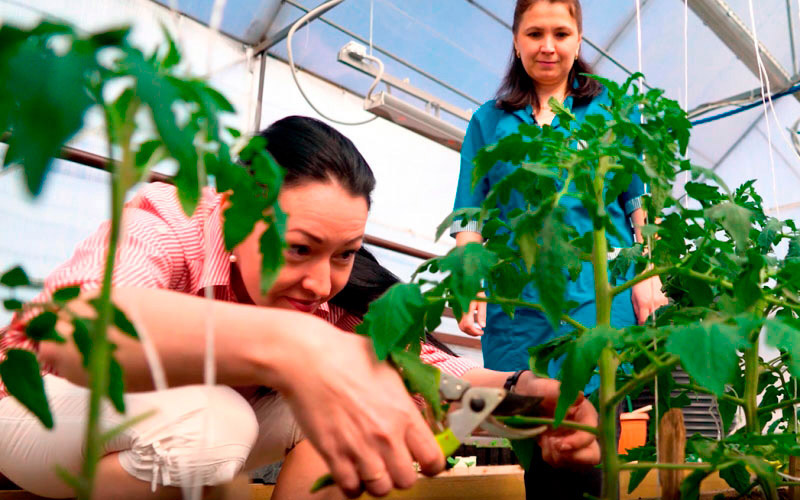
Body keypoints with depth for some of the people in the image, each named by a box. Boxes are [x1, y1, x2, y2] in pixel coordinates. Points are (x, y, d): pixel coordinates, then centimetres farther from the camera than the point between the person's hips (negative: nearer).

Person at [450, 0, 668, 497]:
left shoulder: (612, 107, 14)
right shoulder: (489, 121, 15)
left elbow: (641, 201, 12)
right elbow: (470, 217, 10)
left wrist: (648, 275, -1)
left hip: (600, 294, -1)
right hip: (516, 302, 2)